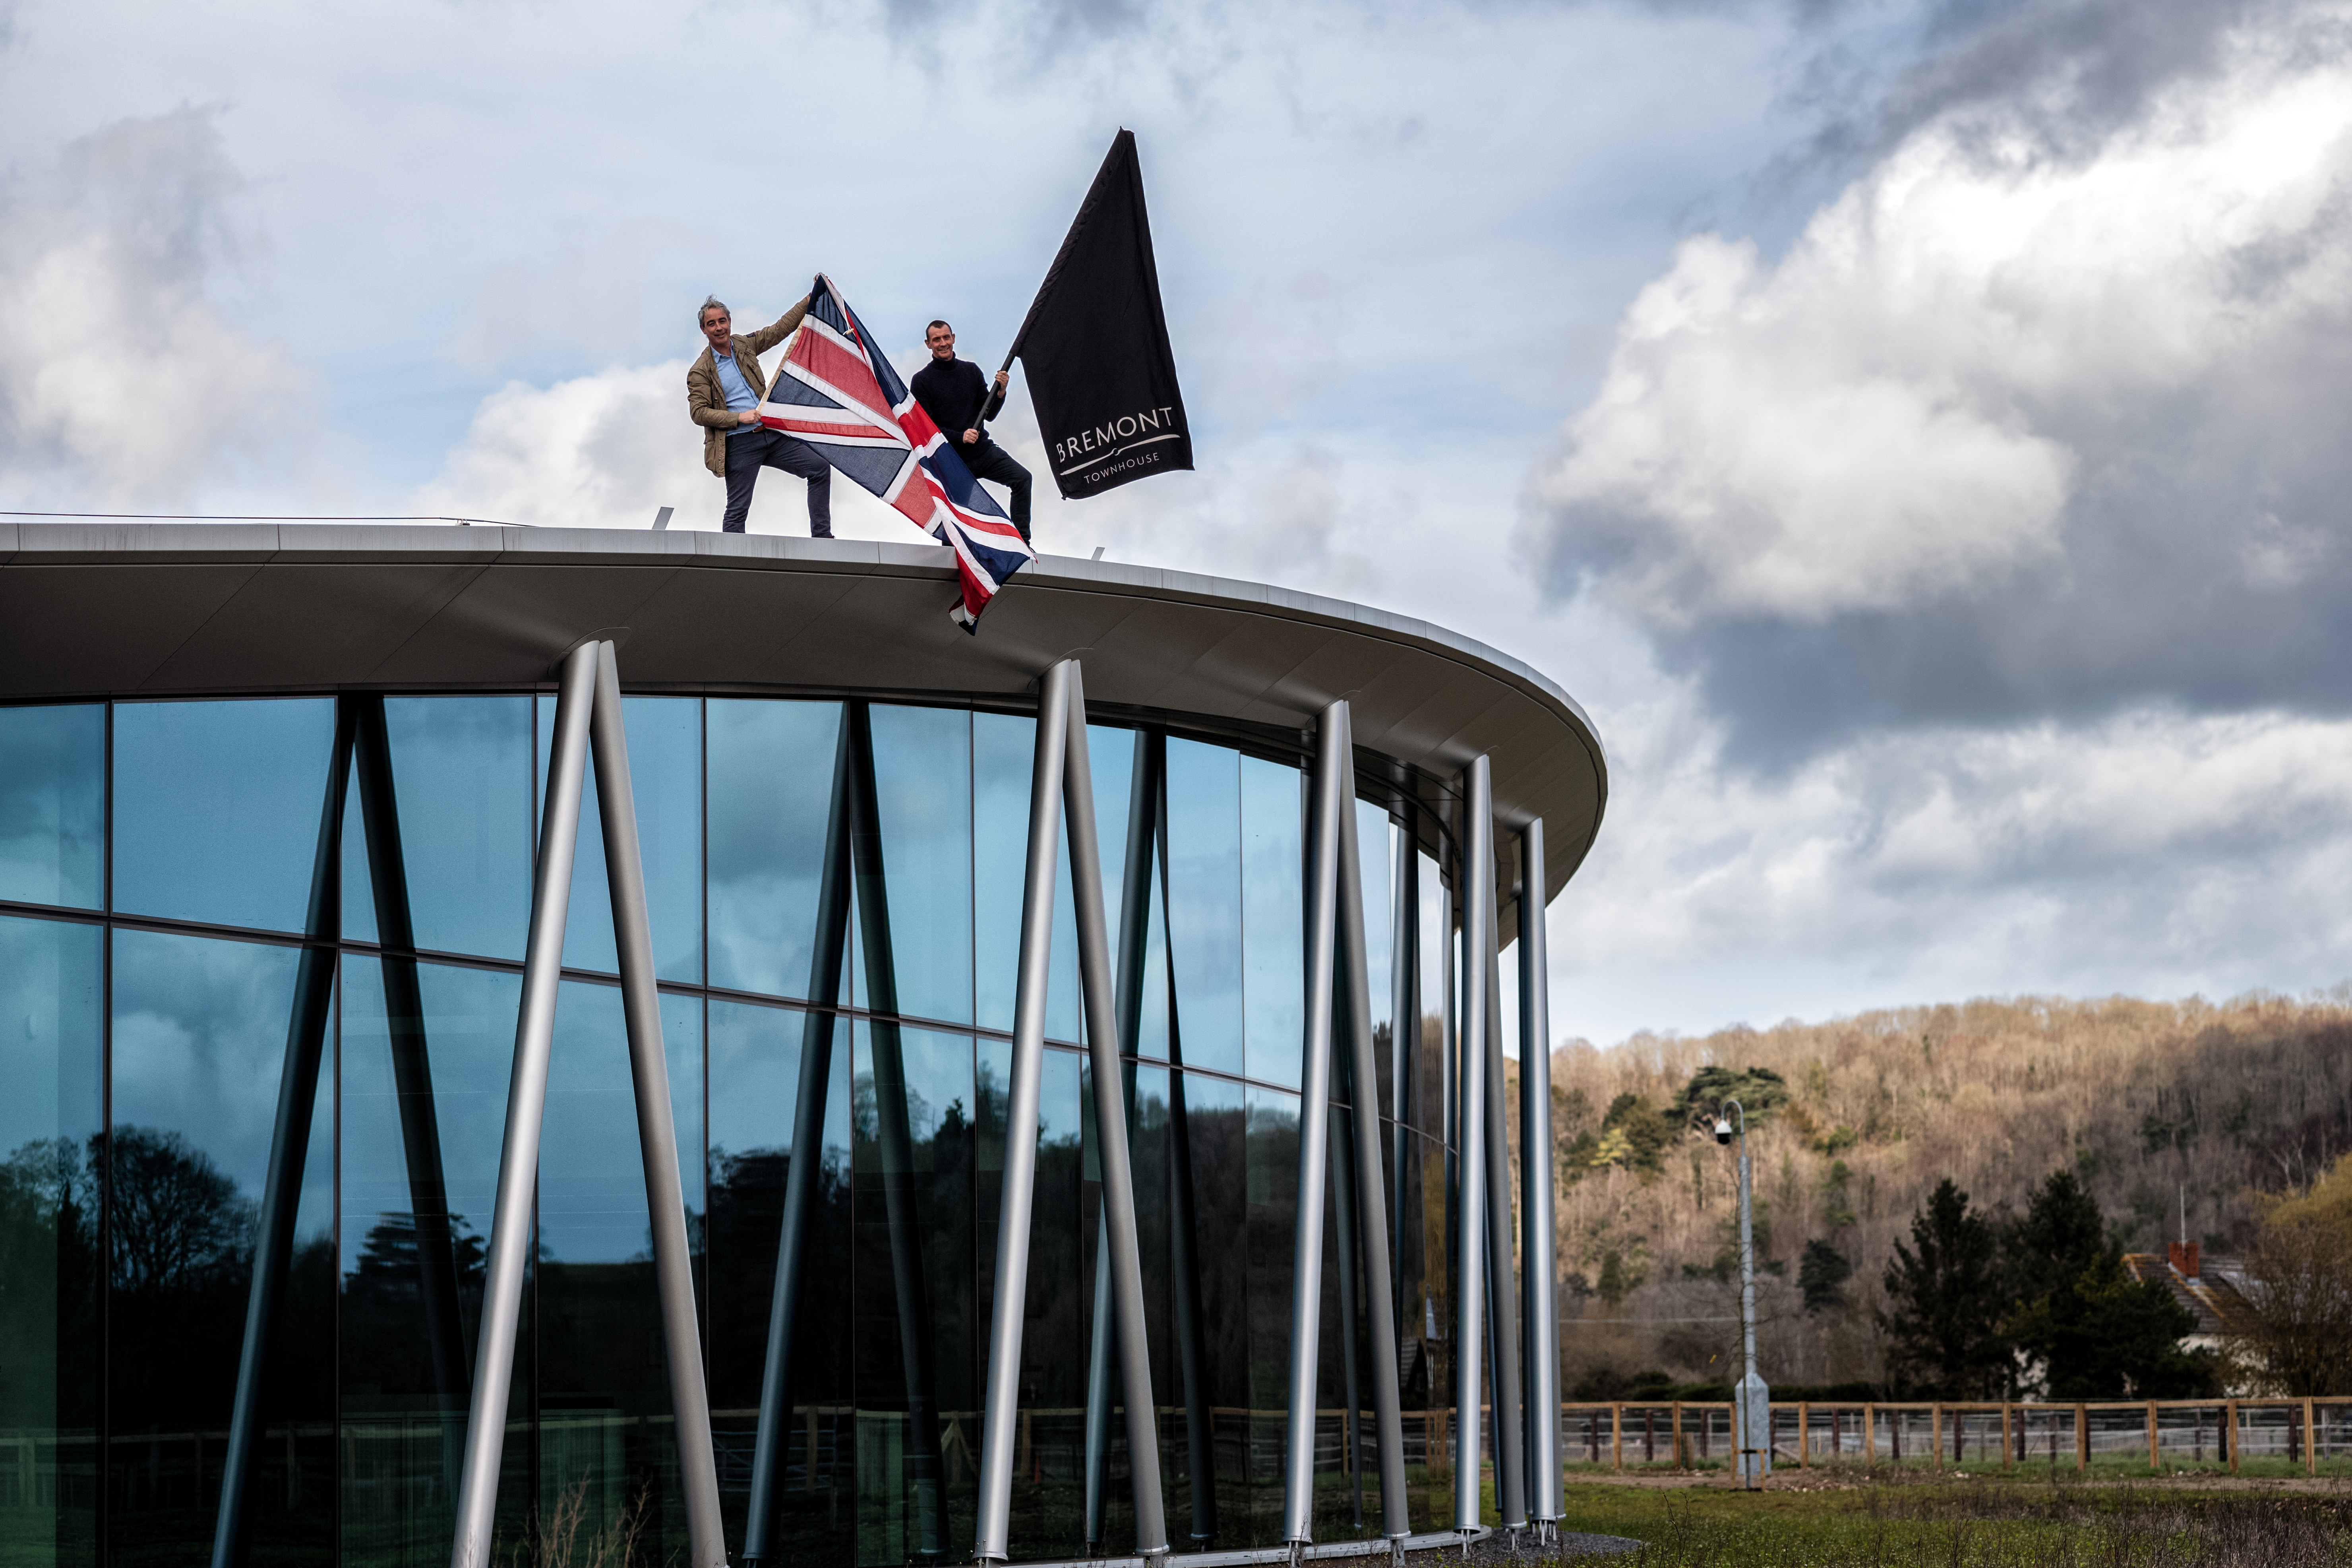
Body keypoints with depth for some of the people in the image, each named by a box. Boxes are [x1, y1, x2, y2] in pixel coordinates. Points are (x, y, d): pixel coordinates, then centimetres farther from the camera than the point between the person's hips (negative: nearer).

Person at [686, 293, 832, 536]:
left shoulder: (745, 345, 13)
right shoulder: (700, 372, -1)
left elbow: (782, 328, 19)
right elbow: (699, 413, -8)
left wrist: (812, 298, 16)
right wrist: (739, 418, -16)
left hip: (772, 434, 5)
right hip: (740, 444, -5)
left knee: (820, 468, -3)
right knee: (738, 510, -7)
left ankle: (821, 536, 2)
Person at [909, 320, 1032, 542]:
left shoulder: (971, 371, 10)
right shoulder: (922, 380, -4)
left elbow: (989, 415, 10)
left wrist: (1000, 393, -9)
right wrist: (960, 437, -21)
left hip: (984, 451, 3)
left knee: (1022, 478, -17)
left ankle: (1021, 543, -13)